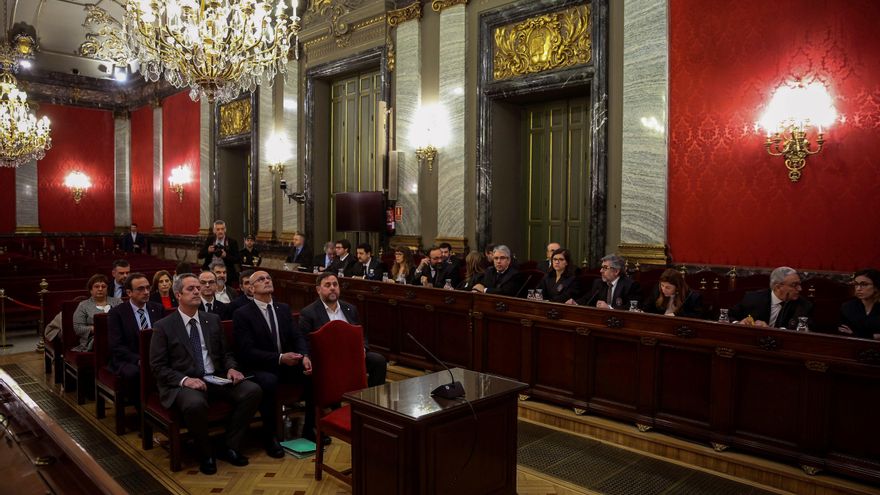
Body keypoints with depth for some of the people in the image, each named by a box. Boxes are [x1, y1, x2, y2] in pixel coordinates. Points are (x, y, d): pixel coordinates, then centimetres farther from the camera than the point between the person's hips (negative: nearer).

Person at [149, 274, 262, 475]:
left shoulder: (213, 319, 12)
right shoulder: (163, 326, -1)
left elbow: (225, 352, 17)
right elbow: (158, 367, -5)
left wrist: (231, 368, -5)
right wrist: (184, 380, -22)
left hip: (216, 379, 5)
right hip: (182, 383, -4)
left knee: (253, 390, -19)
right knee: (195, 404, -39)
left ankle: (230, 447, -4)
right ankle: (205, 453, -9)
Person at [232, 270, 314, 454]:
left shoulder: (284, 308, 11)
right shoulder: (242, 314, -6)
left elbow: (298, 337, 6)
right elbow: (247, 351, -14)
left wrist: (305, 356, -16)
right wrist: (279, 358, -25)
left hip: (287, 362, 5)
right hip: (259, 367, -5)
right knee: (269, 382, -37)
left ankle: (309, 428, -1)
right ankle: (269, 436, -17)